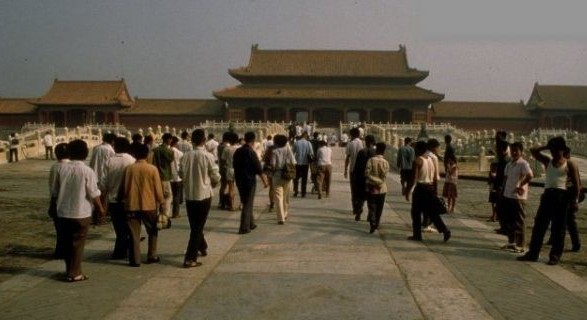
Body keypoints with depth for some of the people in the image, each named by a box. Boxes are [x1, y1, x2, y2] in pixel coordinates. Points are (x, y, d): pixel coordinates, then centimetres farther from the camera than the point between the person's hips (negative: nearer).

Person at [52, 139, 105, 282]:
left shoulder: (63, 169, -1)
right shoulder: (87, 171, -13)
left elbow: (54, 191, 6)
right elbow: (94, 194, -12)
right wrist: (100, 208, 1)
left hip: (63, 213, 4)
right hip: (81, 213, -4)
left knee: (66, 243, 16)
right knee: (78, 244, 6)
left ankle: (69, 270, 27)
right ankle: (74, 274, 10)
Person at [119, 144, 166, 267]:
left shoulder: (129, 168, -1)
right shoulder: (152, 169, -6)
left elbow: (122, 188, 6)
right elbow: (158, 189, -5)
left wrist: (120, 199, 21)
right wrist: (162, 204, 4)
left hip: (131, 206, 1)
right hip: (148, 205, -1)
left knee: (134, 234, 7)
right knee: (152, 232, 17)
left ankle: (135, 260, 8)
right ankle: (152, 256, 18)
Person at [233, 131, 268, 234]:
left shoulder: (237, 151, 5)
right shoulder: (251, 152, -15)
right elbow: (258, 168, -16)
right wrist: (264, 181, -8)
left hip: (239, 180, 7)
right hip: (249, 180, -7)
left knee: (246, 203, 18)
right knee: (248, 204, 0)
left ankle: (251, 223, 28)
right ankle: (244, 228, 1)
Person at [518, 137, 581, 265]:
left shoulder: (569, 164, 0)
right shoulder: (547, 161, 10)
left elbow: (576, 184, -1)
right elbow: (533, 151, 4)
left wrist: (575, 201, -6)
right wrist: (546, 147, 2)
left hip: (562, 196, -4)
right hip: (547, 195, 4)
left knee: (558, 228, 2)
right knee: (539, 225, 4)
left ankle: (555, 255, 12)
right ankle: (533, 253, 10)